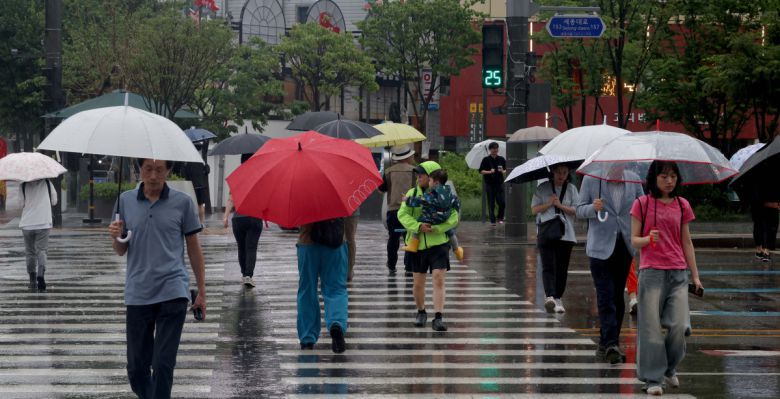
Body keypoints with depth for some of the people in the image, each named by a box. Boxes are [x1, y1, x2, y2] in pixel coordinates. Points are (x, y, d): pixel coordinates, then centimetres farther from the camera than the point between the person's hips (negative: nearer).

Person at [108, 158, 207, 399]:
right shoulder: (126, 201, 6)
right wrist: (115, 236, -11)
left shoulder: (182, 202, 1)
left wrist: (202, 292, 7)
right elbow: (120, 251, 12)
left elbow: (193, 248, 7)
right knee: (136, 367, 8)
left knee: (163, 364, -10)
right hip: (138, 294, 3)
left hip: (172, 292, -3)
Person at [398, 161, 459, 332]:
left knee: (439, 279, -13)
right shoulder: (412, 193, 3)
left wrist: (435, 228, -23)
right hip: (417, 244, 3)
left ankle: (438, 318, -14)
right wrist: (418, 226, -21)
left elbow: (453, 218, -10)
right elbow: (402, 214, -5)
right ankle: (421, 312, 33)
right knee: (418, 282, 10)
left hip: (438, 243, -3)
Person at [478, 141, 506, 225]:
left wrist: (503, 171, -9)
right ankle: (492, 220, 10)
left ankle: (500, 217, 16)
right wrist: (489, 172, -16)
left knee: (502, 202, -6)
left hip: (499, 183, 2)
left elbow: (506, 170, 13)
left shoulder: (501, 159, 8)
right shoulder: (486, 160, 0)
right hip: (490, 184, -2)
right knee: (491, 203, 1)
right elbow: (481, 171, -1)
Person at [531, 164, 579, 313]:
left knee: (562, 269, 4)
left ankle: (558, 298, 15)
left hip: (566, 234, 2)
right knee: (548, 266, -15)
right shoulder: (542, 188, 6)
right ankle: (549, 296, -28)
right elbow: (534, 209, 2)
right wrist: (549, 204, -11)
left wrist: (561, 205, -11)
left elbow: (577, 210, 1)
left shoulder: (571, 189, 8)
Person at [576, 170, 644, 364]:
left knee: (618, 297, 8)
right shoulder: (590, 180, -1)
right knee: (606, 297, -12)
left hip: (624, 247, 3)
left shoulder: (633, 179, 5)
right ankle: (611, 344, -16)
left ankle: (606, 344, 17)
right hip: (600, 248, -3)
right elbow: (579, 210, 3)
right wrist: (593, 208, -20)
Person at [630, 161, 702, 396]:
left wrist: (695, 275, 12)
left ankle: (670, 369, 17)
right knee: (652, 327, -4)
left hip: (678, 273, 2)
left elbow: (686, 242, 15)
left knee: (679, 326, -7)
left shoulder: (682, 205, 11)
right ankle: (653, 378, 4)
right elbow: (634, 240, 3)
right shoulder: (642, 204, 2)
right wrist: (648, 239, -19)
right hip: (651, 271, -2)